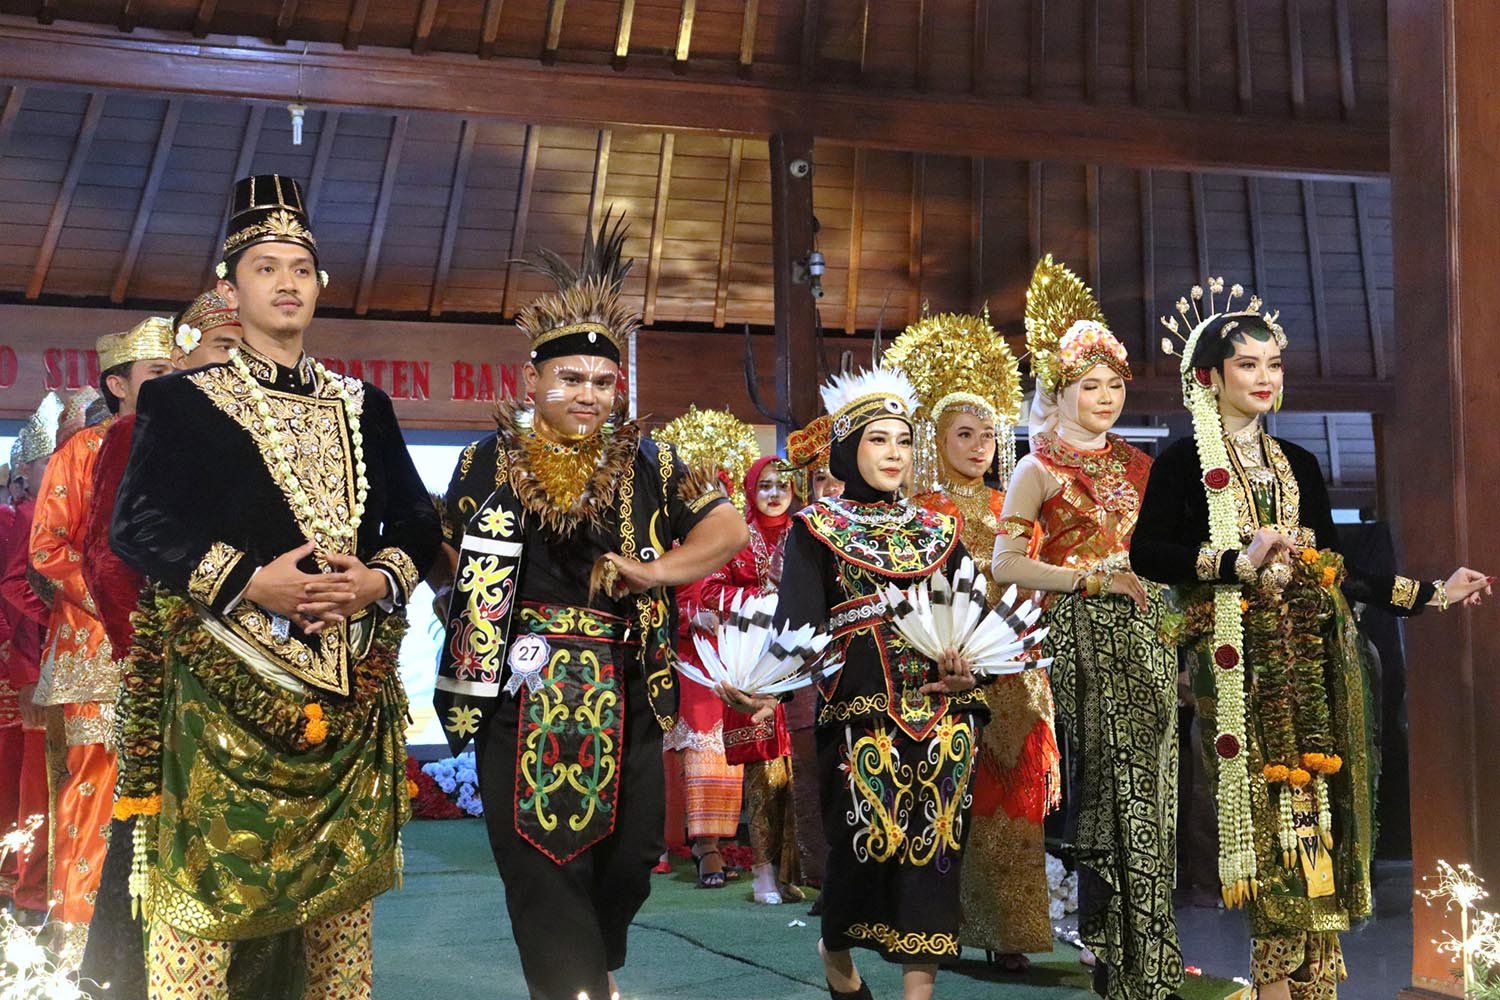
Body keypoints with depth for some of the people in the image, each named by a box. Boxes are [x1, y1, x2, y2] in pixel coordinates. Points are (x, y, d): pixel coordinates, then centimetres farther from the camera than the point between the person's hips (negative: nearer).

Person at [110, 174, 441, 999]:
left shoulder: (365, 407, 13)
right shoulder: (180, 401, 2)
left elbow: (418, 523, 11)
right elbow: (137, 527, -8)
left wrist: (378, 579, -10)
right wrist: (252, 583, -19)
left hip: (352, 686, 4)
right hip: (224, 686, -4)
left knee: (344, 884, 11)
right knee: (201, 886, -4)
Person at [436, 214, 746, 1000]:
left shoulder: (645, 462, 2)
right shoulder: (489, 460, 1)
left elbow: (726, 526, 5)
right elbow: (444, 555, 10)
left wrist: (657, 571, -10)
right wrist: (469, 658, 0)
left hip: (623, 696, 2)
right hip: (523, 695, -1)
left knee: (630, 854, 7)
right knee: (544, 859, -2)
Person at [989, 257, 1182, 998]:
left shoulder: (1135, 464, 14)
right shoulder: (1040, 470, -1)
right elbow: (1006, 562, -10)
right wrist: (1093, 579, -14)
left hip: (1144, 635, 5)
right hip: (1080, 638, -5)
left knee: (1147, 790, 4)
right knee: (1100, 790, -3)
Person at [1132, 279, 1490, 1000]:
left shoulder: (1297, 465, 18)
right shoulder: (1185, 462, 1)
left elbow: (1335, 569, 17)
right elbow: (1146, 554, -11)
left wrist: (1432, 594, 15)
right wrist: (1238, 564, -19)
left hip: (1309, 657, 5)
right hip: (1239, 661, -5)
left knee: (1312, 802, 0)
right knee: (1264, 807, -10)